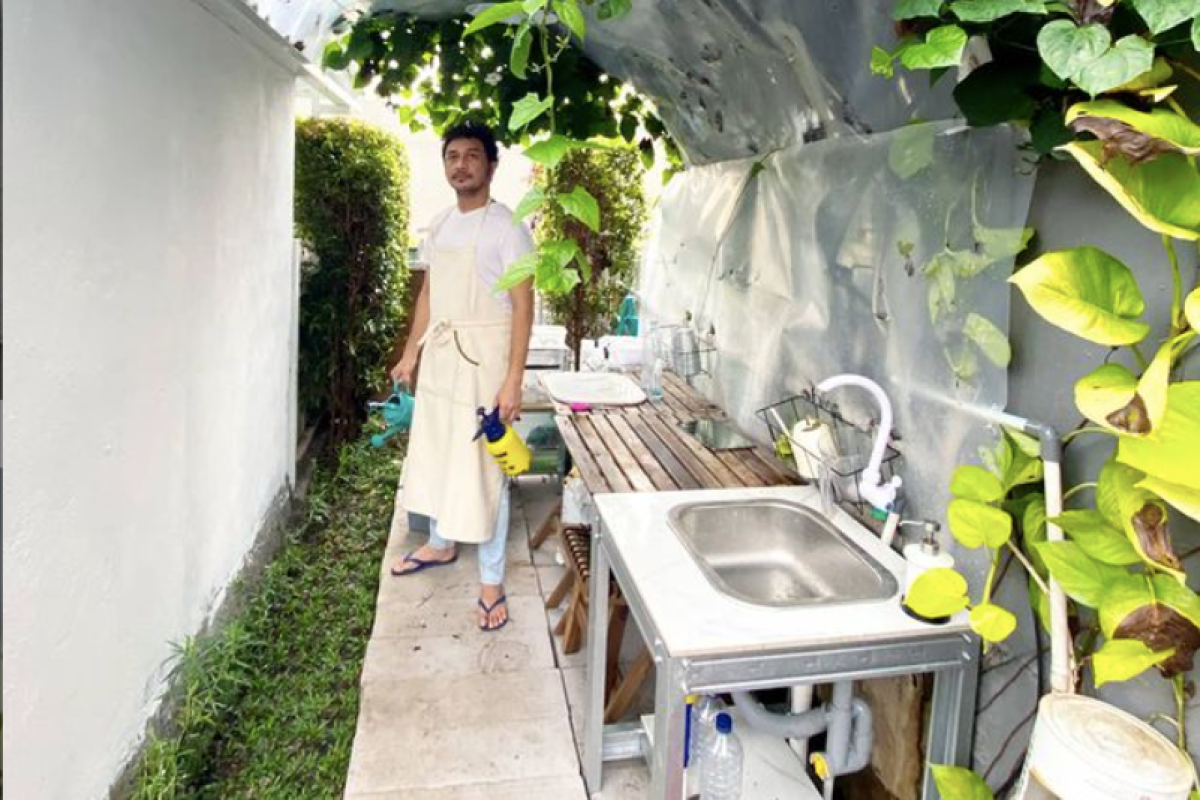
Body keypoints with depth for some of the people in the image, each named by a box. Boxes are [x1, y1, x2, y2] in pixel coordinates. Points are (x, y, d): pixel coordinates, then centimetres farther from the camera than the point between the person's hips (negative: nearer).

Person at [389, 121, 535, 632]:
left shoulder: (506, 227, -12)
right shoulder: (440, 224, 10)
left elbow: (523, 306, -15)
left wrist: (512, 379, -21)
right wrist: (410, 354, 15)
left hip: (482, 359, -7)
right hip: (439, 356, 7)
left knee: (483, 467, -2)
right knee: (435, 453, 18)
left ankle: (491, 580, 10)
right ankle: (440, 544, 38)